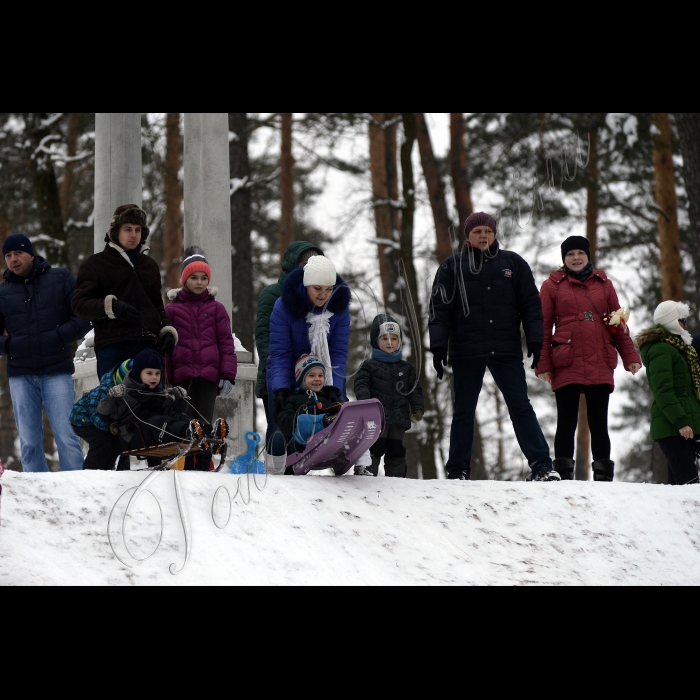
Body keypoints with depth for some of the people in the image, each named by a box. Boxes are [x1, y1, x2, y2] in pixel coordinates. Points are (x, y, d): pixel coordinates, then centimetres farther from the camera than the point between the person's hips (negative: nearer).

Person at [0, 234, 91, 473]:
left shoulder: (61, 279, 4)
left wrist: (60, 336, -10)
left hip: (57, 372, -3)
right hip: (20, 375, 3)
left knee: (67, 439, -7)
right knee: (29, 443, 3)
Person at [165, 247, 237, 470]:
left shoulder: (217, 309, 12)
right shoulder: (172, 309, 10)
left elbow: (226, 343, 9)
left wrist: (228, 375, 1)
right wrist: (164, 378, 4)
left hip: (209, 376, 0)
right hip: (182, 375, 0)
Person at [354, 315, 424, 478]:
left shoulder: (406, 369, 15)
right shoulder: (369, 366, 4)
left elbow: (415, 390, 14)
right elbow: (361, 385, -6)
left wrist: (418, 409, 0)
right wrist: (365, 402, -24)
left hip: (399, 419, 4)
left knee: (396, 451, 9)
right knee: (373, 449, -8)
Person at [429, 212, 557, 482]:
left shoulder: (513, 263, 9)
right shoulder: (453, 267, 6)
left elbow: (531, 304, 9)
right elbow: (439, 308, 3)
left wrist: (535, 340, 0)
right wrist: (439, 346, -5)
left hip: (506, 350, 0)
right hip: (466, 352, 0)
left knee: (521, 406, -3)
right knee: (464, 411, 6)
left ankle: (542, 466, -5)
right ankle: (458, 471, 12)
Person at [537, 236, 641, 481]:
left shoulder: (604, 284, 14)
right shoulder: (552, 285, 8)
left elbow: (619, 324, 14)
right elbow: (544, 328, 4)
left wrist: (630, 356, 5)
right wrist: (543, 364, -3)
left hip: (601, 366, 2)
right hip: (567, 366, -2)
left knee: (599, 424, 4)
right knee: (567, 424, 0)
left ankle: (603, 477, 7)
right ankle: (564, 477, 2)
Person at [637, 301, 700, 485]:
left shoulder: (676, 347, 23)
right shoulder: (661, 350, -10)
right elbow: (663, 391, -18)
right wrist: (680, 421, -23)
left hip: (685, 425, 10)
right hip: (672, 428, -10)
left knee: (678, 479, 5)